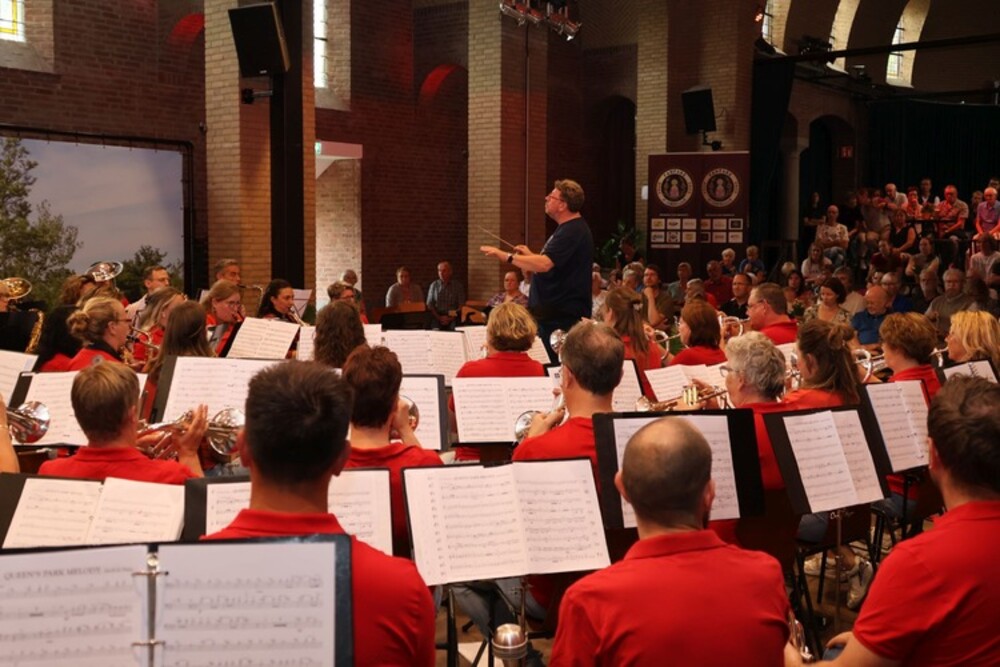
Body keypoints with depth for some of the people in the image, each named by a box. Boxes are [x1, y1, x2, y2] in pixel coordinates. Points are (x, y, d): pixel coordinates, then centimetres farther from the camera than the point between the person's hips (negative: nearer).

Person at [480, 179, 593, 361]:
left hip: (562, 317, -11)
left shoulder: (572, 232, -18)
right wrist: (530, 256, 13)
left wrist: (505, 256, -27)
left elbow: (544, 265, -31)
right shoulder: (570, 228, 17)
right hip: (554, 313, 11)